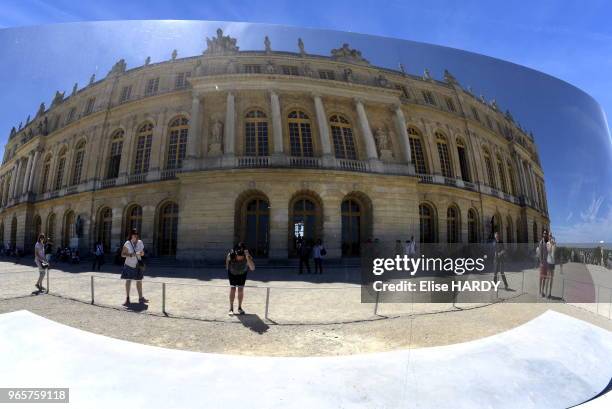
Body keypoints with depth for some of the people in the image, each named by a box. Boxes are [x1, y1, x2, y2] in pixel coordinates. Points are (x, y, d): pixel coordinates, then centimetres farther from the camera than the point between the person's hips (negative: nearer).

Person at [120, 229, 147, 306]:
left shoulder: (140, 242, 3)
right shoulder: (127, 243, -9)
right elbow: (122, 254, -10)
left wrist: (142, 253, -14)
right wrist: (130, 255, -27)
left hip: (138, 265, 3)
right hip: (129, 265, -3)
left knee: (139, 281, 10)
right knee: (128, 281, 0)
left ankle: (140, 298, 20)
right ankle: (127, 299, 11)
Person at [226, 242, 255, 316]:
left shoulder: (247, 256, -39)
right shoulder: (231, 255, -35)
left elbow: (252, 268, -53)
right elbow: (227, 259, -9)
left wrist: (248, 257, -62)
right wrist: (227, 267, 9)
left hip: (242, 273, 0)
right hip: (232, 272, 0)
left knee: (241, 290, 2)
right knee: (232, 289, -4)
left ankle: (240, 307, 21)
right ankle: (231, 308, 11)